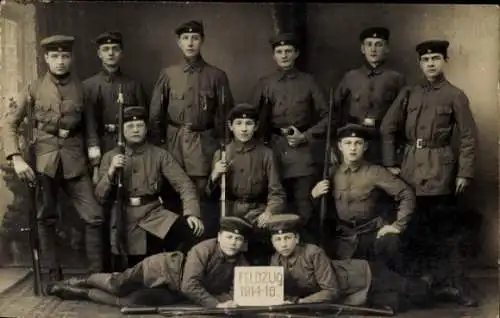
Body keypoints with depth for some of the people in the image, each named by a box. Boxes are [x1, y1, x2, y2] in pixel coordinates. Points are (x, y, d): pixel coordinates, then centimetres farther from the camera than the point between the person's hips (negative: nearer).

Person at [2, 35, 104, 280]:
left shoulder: (80, 87, 2)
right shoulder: (35, 89, 0)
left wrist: (92, 145, -4)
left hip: (75, 160, 1)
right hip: (44, 159, 0)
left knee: (94, 216, -6)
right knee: (46, 219, 7)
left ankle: (96, 275, 7)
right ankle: (54, 276, 19)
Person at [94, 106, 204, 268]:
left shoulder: (160, 154, 3)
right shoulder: (110, 157, 6)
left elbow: (184, 183, -7)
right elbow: (100, 197, 2)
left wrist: (192, 213, -24)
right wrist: (111, 171, -16)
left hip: (154, 214, -1)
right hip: (125, 221, 1)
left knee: (191, 229, -27)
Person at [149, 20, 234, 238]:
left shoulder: (217, 76, 4)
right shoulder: (168, 75, 6)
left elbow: (225, 116, 5)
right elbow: (155, 115, 9)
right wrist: (157, 146, 4)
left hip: (204, 145, -1)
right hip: (174, 144, 1)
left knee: (204, 198, -1)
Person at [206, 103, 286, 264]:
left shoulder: (266, 154, 3)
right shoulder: (221, 154, 9)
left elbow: (277, 192, -1)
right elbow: (212, 195, 11)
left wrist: (269, 211, -21)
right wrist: (214, 176, -10)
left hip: (257, 212, -1)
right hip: (229, 212, 1)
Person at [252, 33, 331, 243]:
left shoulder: (308, 82, 7)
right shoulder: (264, 84, 10)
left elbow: (325, 116, 7)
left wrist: (306, 136, -5)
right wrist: (263, 143, -3)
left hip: (302, 150, -1)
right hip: (274, 150, 1)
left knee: (304, 206, -4)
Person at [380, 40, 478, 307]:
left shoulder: (455, 95, -1)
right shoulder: (408, 94, 7)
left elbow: (469, 137, -1)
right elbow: (388, 128, 10)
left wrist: (464, 173, -6)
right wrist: (390, 163, 4)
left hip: (440, 169, -3)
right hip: (411, 167, 3)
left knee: (445, 230, -1)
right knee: (412, 227, 9)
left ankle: (455, 286, 7)